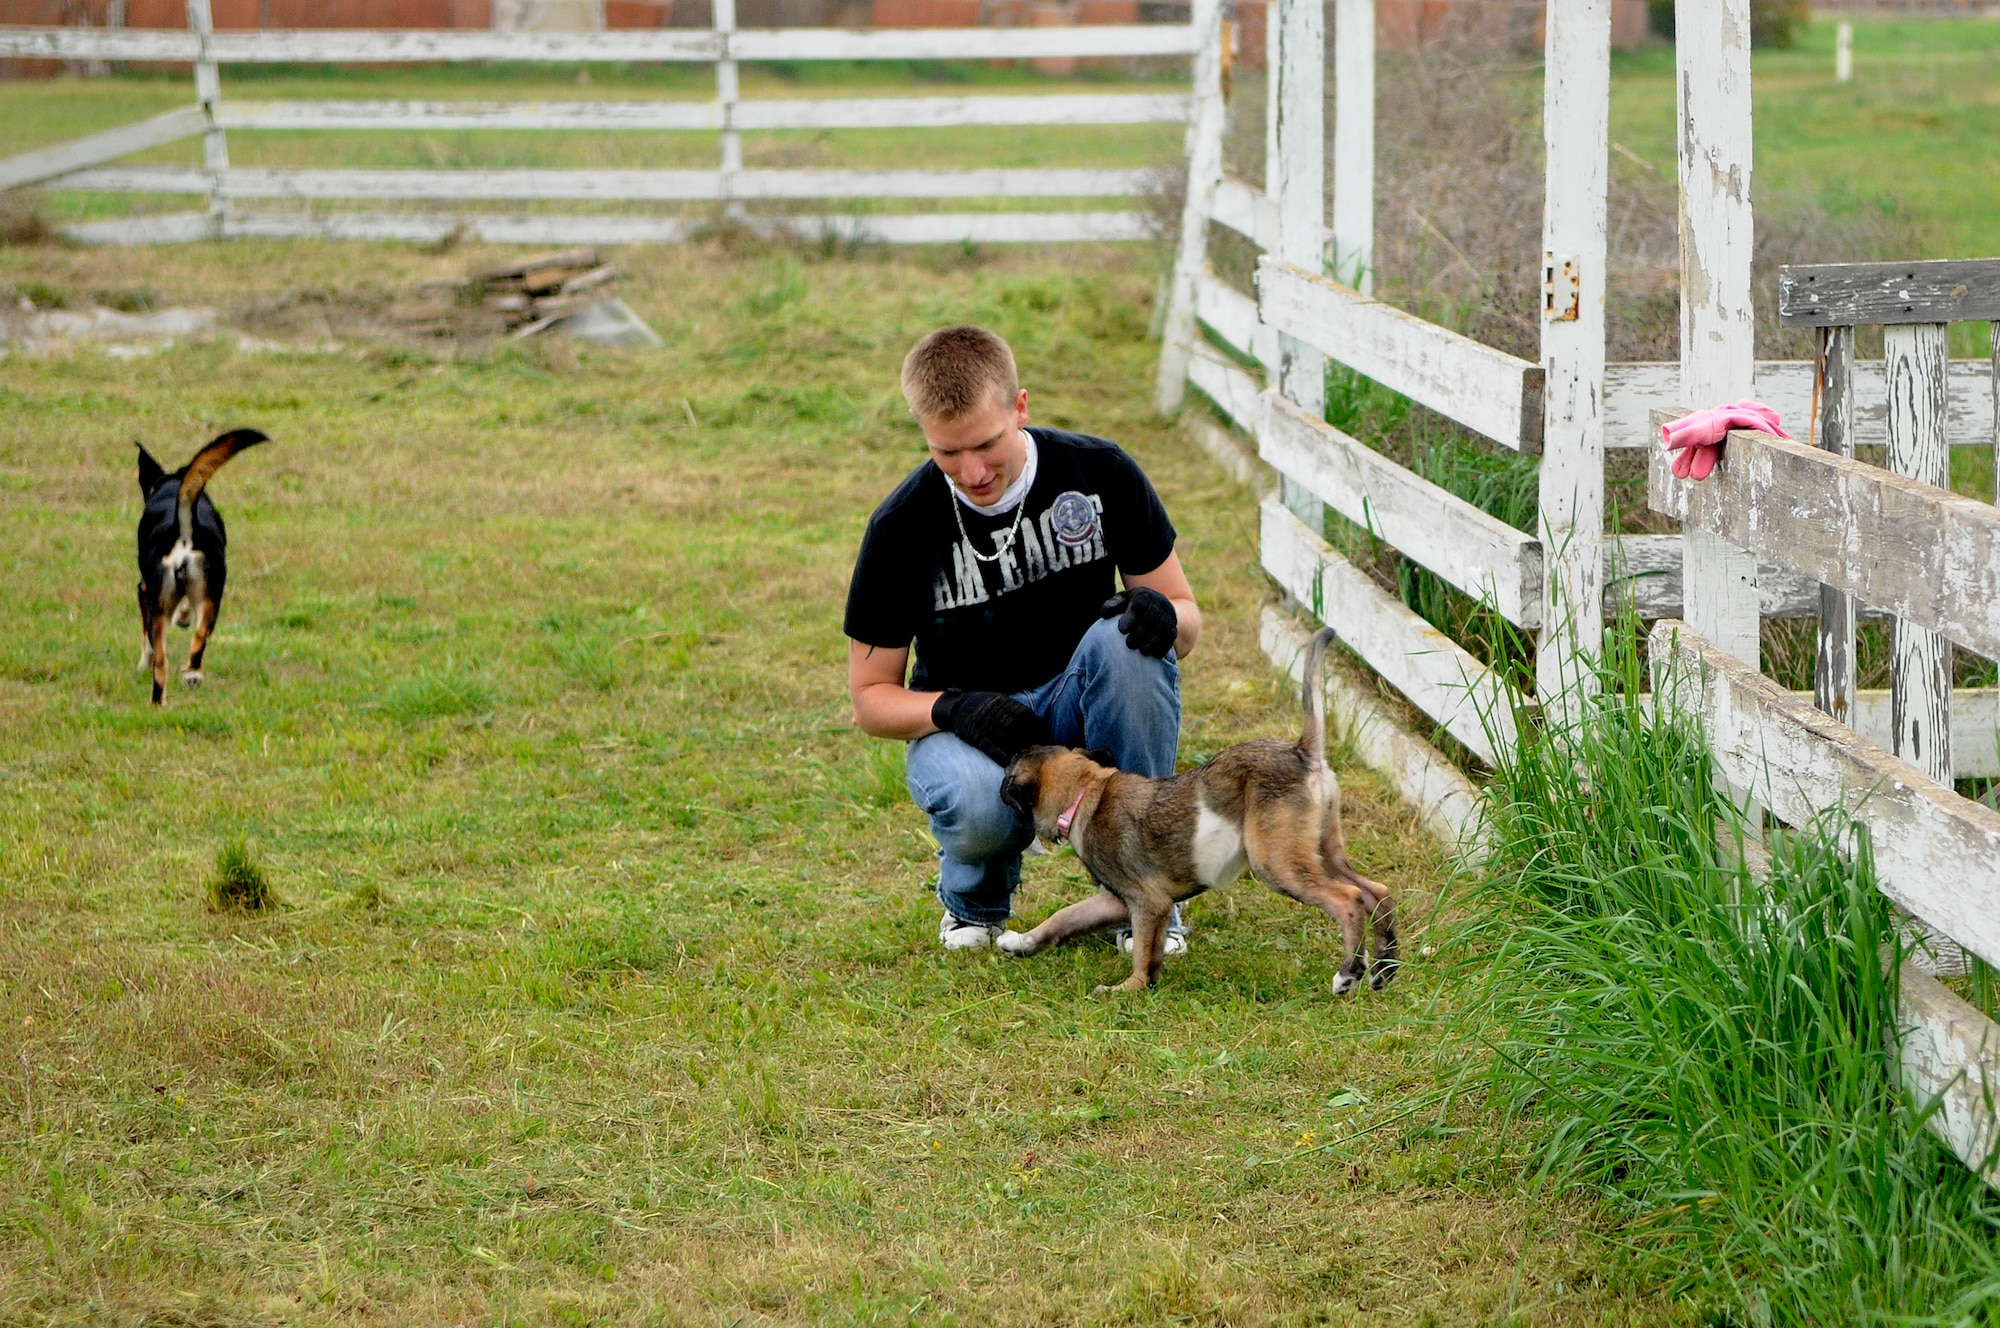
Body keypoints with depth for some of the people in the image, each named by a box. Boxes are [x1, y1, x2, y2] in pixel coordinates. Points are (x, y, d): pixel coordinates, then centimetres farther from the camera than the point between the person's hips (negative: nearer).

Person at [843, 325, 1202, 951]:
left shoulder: (1101, 474, -11)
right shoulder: (901, 526, -13)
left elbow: (1187, 620, -1)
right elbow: (871, 694, -4)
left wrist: (1164, 615, -27)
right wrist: (952, 709, -25)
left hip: (1082, 710, 2)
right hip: (966, 727, -2)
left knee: (1130, 639, -32)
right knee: (977, 806, -38)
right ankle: (975, 896, 4)